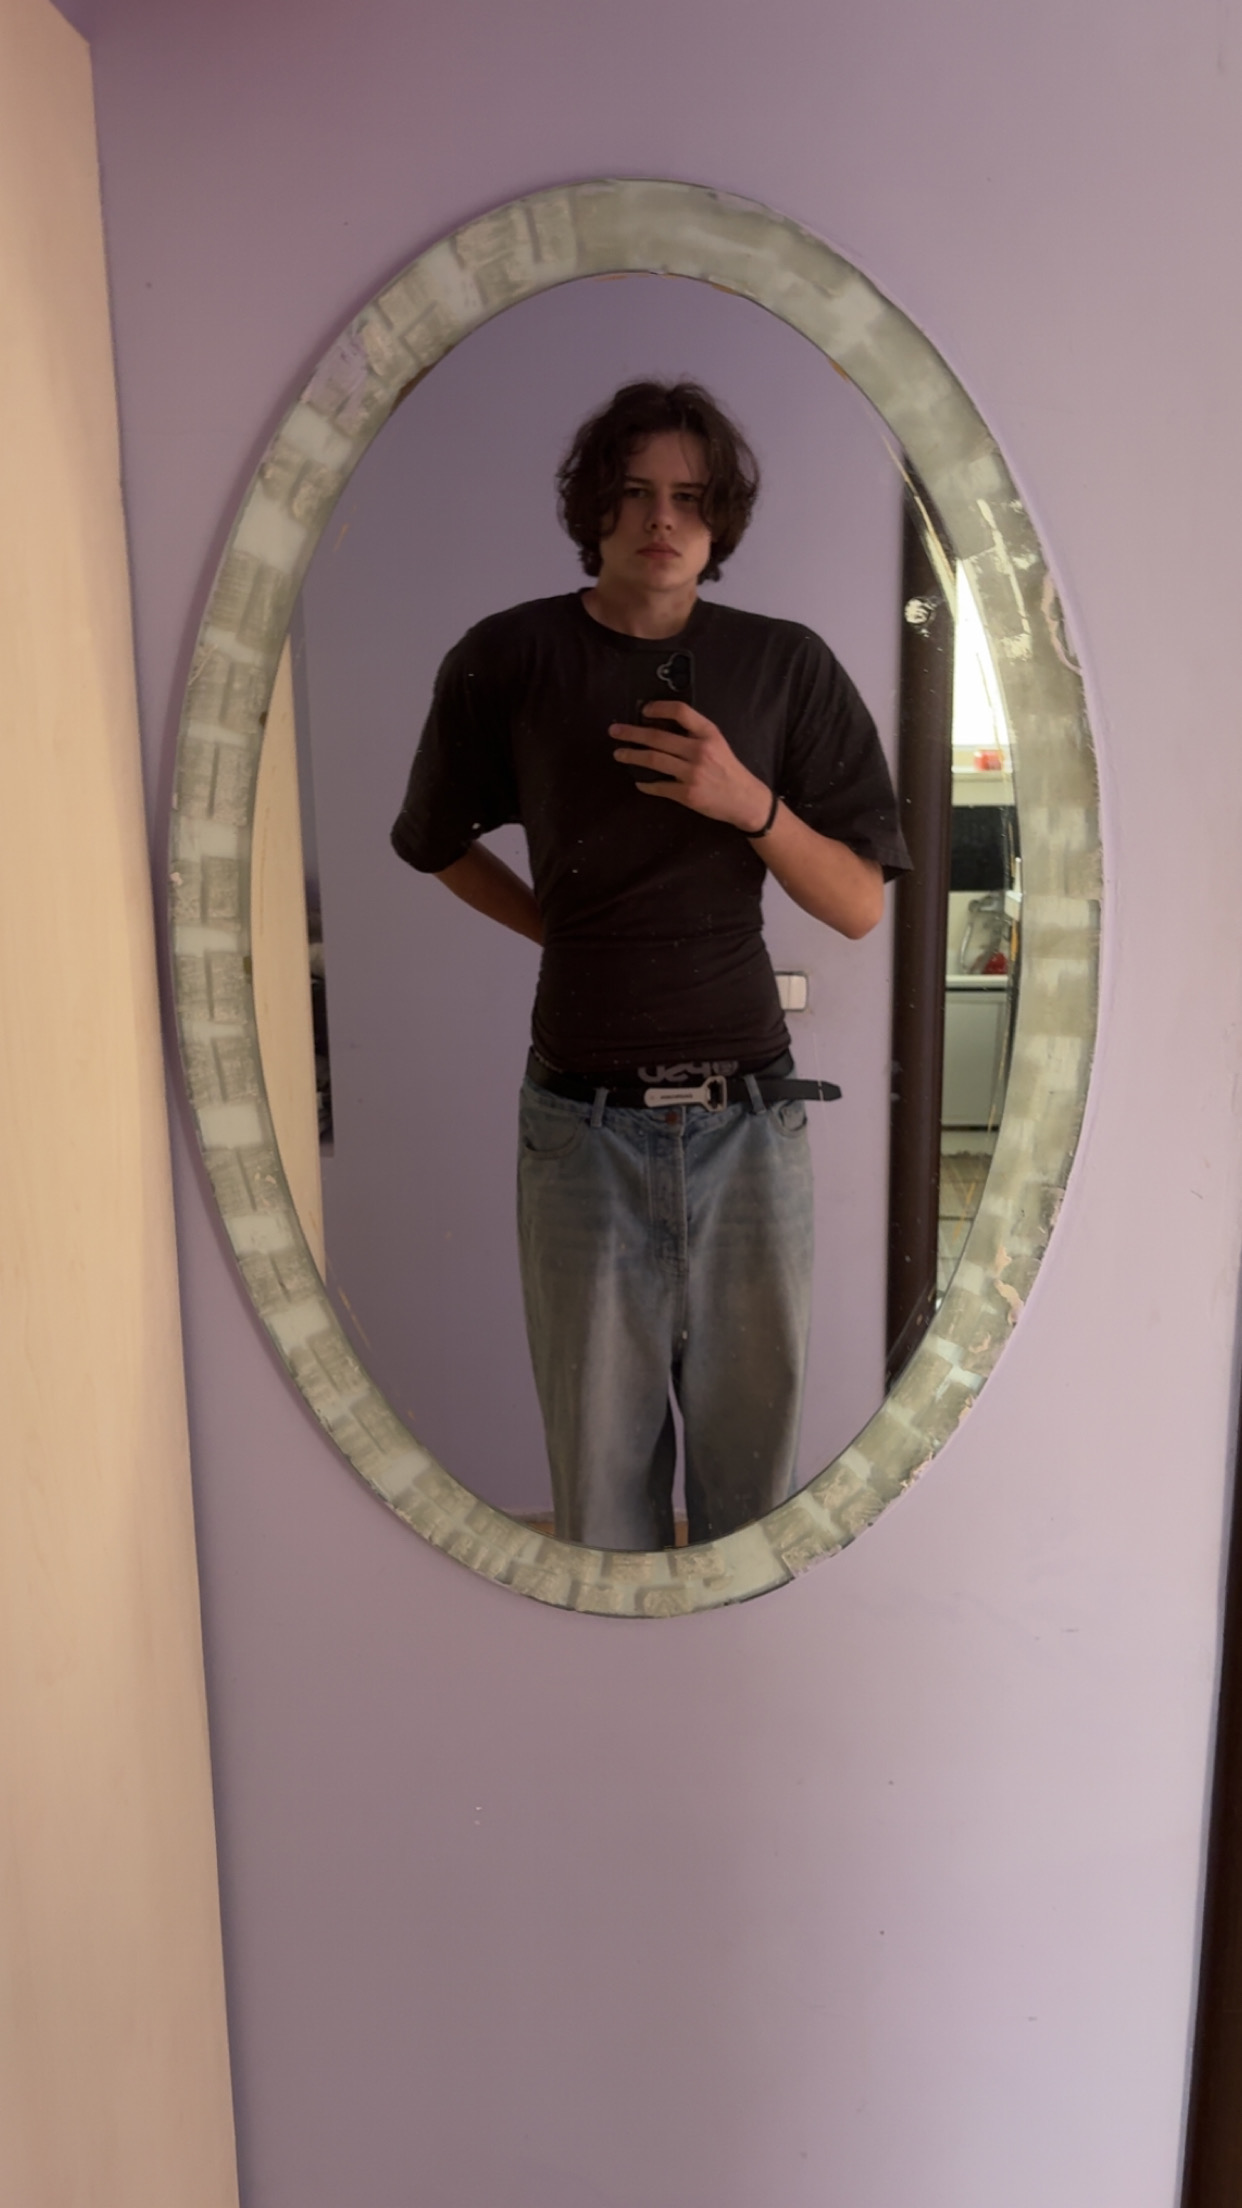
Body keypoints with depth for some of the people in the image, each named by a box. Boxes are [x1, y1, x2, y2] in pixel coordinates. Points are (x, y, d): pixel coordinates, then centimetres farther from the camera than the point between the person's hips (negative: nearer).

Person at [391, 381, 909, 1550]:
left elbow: (860, 907, 2)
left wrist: (750, 803, -14)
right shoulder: (510, 658, 3)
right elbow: (434, 837, 18)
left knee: (755, 1449, 11)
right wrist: (559, 927, 8)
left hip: (747, 1117, 1)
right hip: (583, 1124, 0)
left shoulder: (788, 666, 4)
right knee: (600, 1455, 8)